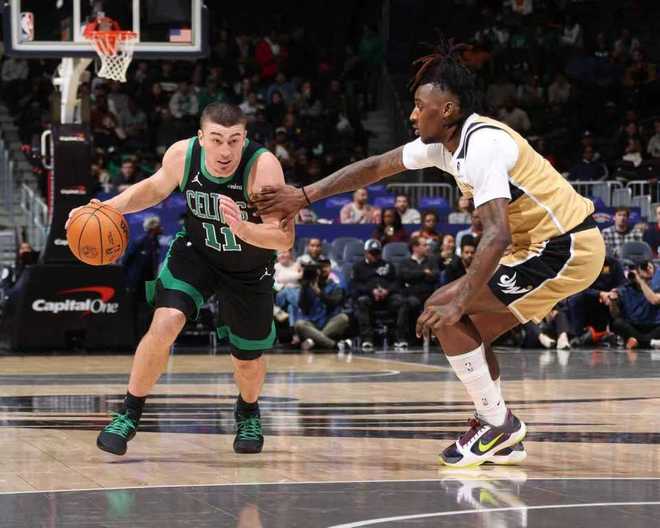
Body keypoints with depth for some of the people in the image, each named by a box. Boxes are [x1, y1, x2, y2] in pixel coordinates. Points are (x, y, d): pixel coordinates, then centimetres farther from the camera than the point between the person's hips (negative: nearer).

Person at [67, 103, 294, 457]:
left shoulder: (263, 166, -34)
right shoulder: (182, 154, -22)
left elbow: (284, 238, -36)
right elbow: (156, 187, 2)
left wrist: (242, 227, -53)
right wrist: (108, 208, -11)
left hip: (249, 270, -1)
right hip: (195, 253, 1)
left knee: (248, 361, 10)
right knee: (164, 324, -21)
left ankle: (248, 412, 46)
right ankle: (129, 415, -4)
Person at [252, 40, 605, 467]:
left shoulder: (482, 145, -22)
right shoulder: (445, 143, 8)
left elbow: (497, 235, -31)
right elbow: (375, 168, 15)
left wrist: (459, 300, -36)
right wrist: (304, 196, 12)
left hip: (566, 251, -10)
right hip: (549, 245, 10)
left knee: (444, 314, -9)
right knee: (469, 330, 13)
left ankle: (499, 424, -2)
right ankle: (502, 439, 16)